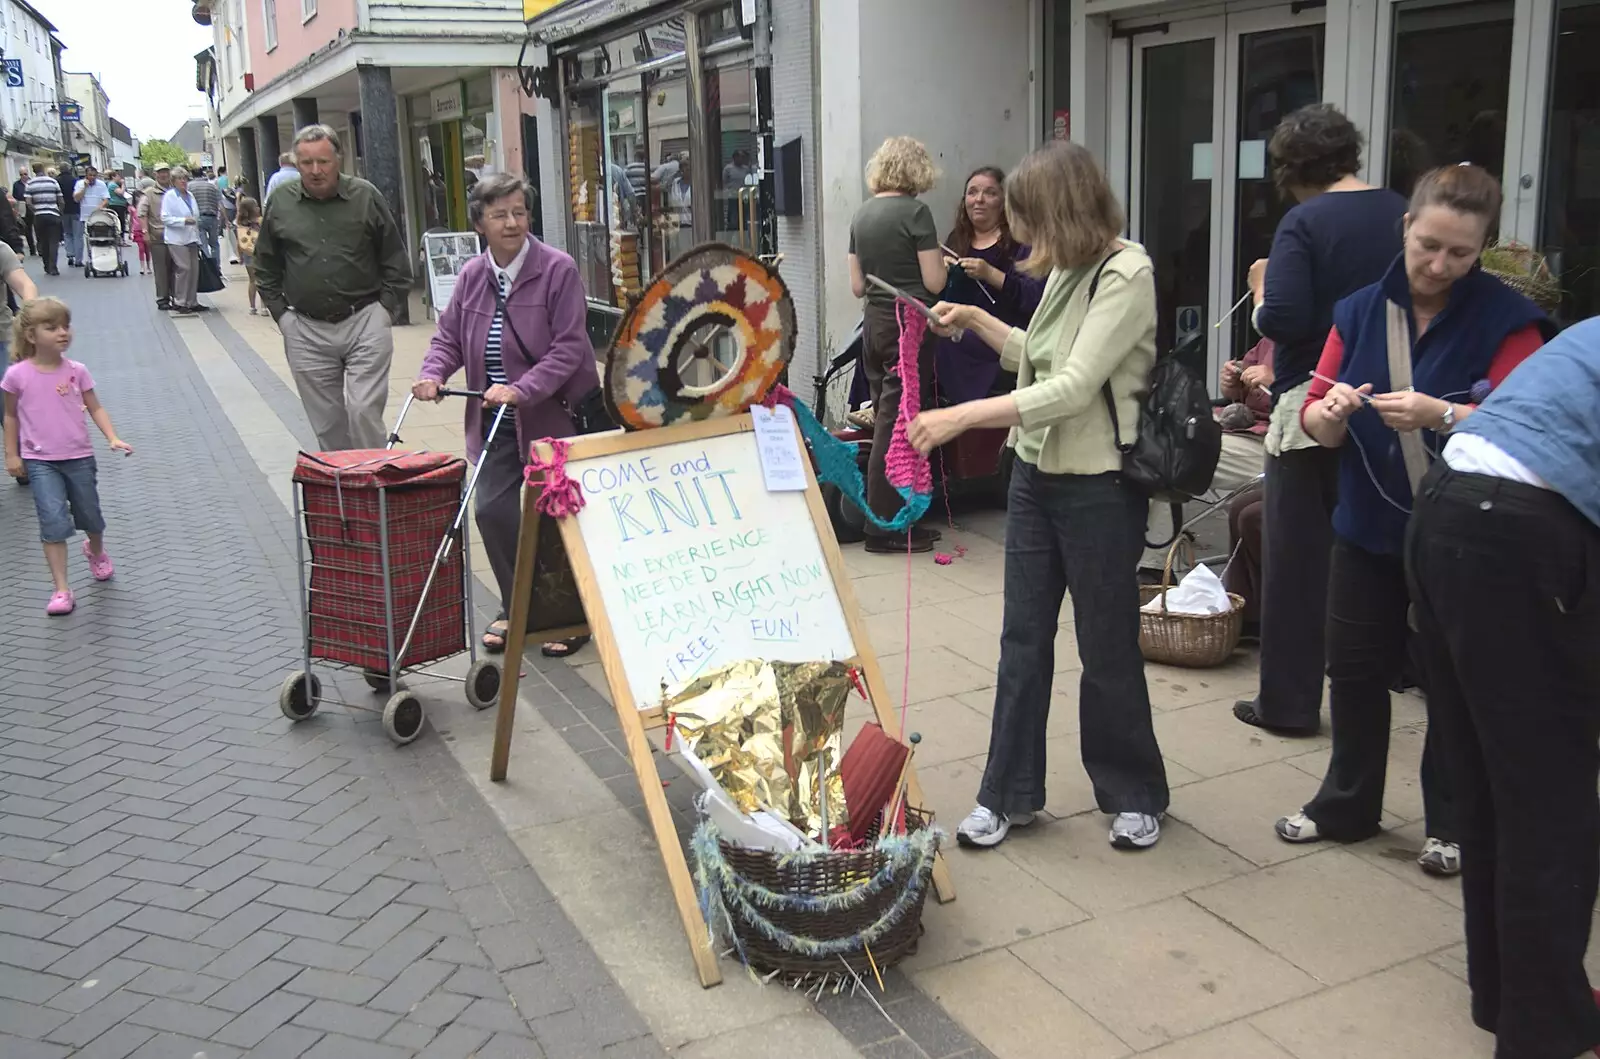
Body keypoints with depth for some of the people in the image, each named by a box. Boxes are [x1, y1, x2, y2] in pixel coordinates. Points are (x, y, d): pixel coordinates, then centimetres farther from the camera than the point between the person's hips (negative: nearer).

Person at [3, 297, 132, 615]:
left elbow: (96, 408, 1)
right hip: (40, 461, -2)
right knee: (54, 522, -12)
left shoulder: (76, 371, -5)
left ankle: (96, 552, 50)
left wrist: (113, 438, -13)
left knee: (90, 517, 16)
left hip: (78, 457, 2)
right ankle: (61, 590, -5)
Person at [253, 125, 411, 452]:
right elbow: (266, 267, 16)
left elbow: (395, 261, 7)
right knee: (327, 424, 8)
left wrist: (387, 309, 0)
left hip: (365, 321, -2)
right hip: (306, 331, 2)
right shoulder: (280, 201, 6)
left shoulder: (366, 196, 1)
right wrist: (281, 314, 7)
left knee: (364, 412, -10)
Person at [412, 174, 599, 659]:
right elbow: (449, 336, 13)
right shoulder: (472, 275, 5)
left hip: (555, 416, -4)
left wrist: (521, 389, -26)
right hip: (494, 422, 5)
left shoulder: (557, 269, -11)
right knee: (492, 510, -2)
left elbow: (568, 347, -16)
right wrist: (432, 373, -8)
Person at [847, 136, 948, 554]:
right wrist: (940, 261, 9)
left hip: (874, 325, 7)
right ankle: (884, 527, 0)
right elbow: (934, 282, -11)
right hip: (910, 326, -7)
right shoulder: (915, 211, -10)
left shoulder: (862, 214, 10)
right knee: (896, 426, -4)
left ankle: (896, 520, 18)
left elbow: (857, 286, 12)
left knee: (886, 421, 12)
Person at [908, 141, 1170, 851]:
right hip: (1036, 475, 8)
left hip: (1098, 488, -7)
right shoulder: (1065, 271, 7)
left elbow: (1075, 387, -26)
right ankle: (1009, 793, 23)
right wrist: (976, 321, 15)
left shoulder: (1126, 274, -17)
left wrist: (961, 416, -28)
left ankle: (1135, 796, 26)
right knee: (1023, 639, 11)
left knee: (1108, 648, 6)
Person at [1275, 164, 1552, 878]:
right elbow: (1317, 424, 4)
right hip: (1369, 528, 4)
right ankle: (1347, 806, 31)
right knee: (1355, 670, 13)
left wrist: (1439, 415, -33)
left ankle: (1451, 825, 25)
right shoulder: (1360, 312, 4)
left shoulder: (1506, 319, -9)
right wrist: (1331, 412, -18)